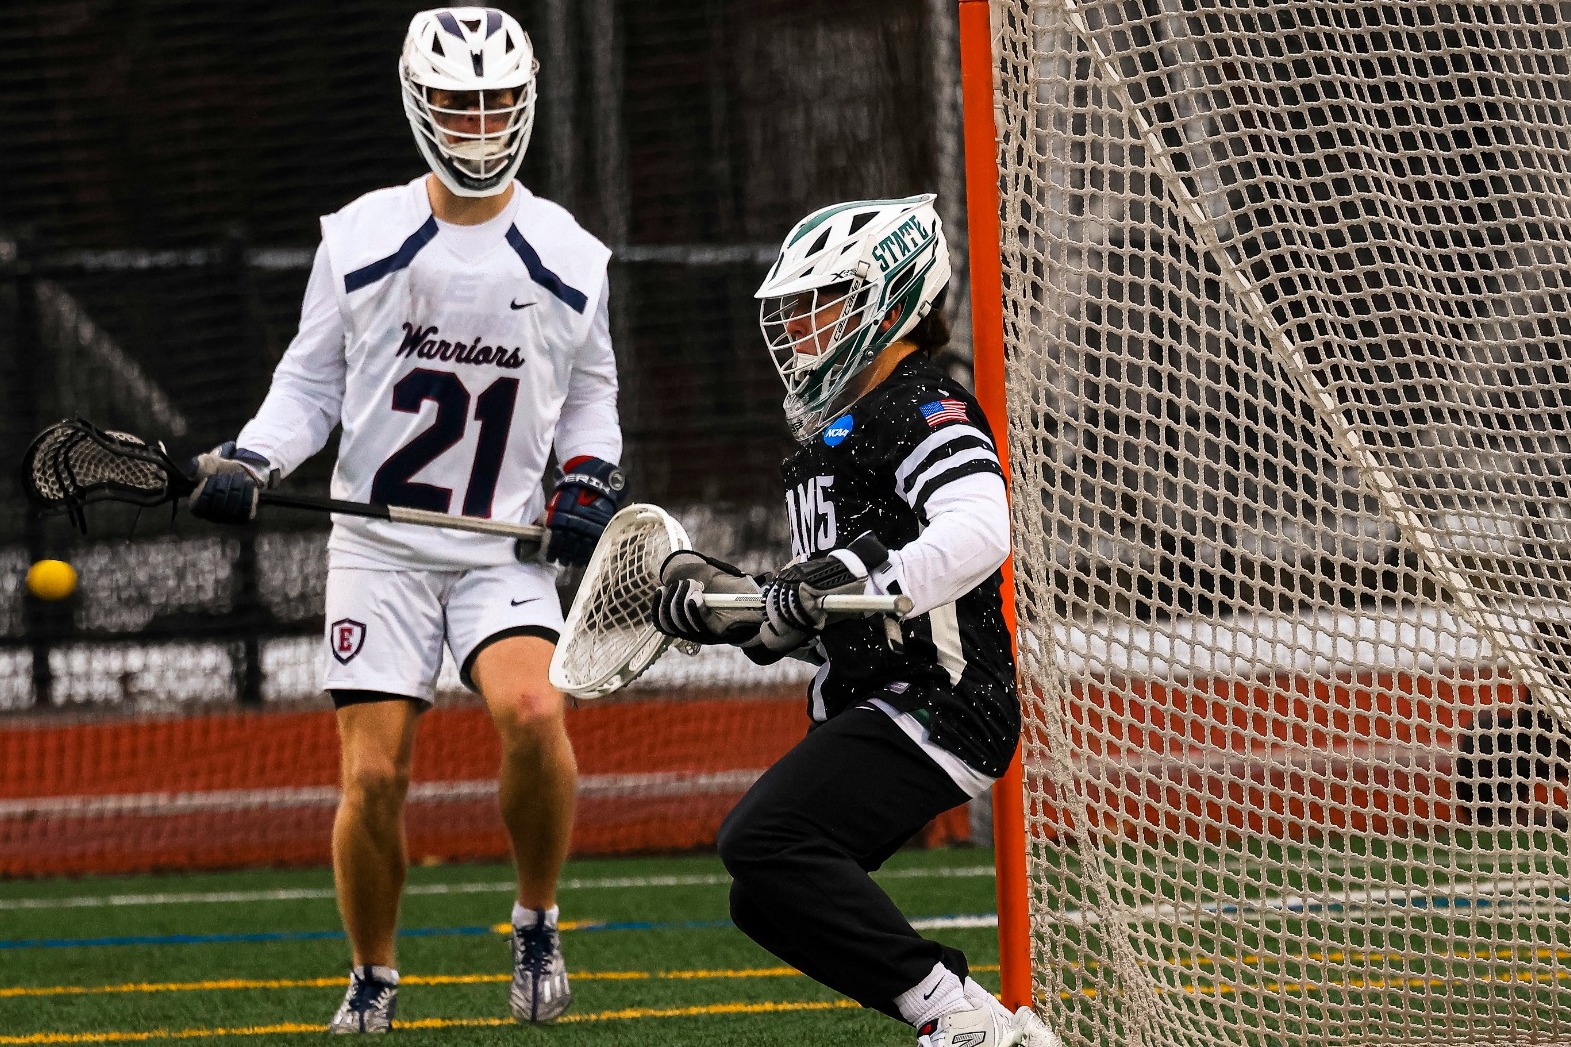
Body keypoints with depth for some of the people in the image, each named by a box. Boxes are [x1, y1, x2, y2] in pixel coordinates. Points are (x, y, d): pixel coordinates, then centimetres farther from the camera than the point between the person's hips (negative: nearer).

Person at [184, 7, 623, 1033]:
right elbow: (311, 381, 8)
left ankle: (538, 927, -3)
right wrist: (248, 461, -7)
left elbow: (591, 391, 17)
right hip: (379, 546, 0)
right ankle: (373, 978, 17)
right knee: (374, 774, -7)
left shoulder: (569, 257, 4)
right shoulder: (361, 239, 1)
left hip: (506, 548, 0)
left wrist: (586, 484, 1)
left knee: (534, 714, -26)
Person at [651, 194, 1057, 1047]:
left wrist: (866, 581, -39)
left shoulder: (924, 408, -7)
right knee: (769, 904, 8)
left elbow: (979, 531, -28)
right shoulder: (837, 431, 23)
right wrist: (732, 605, 13)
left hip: (935, 704, -11)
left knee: (762, 841, -24)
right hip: (876, 711, 11)